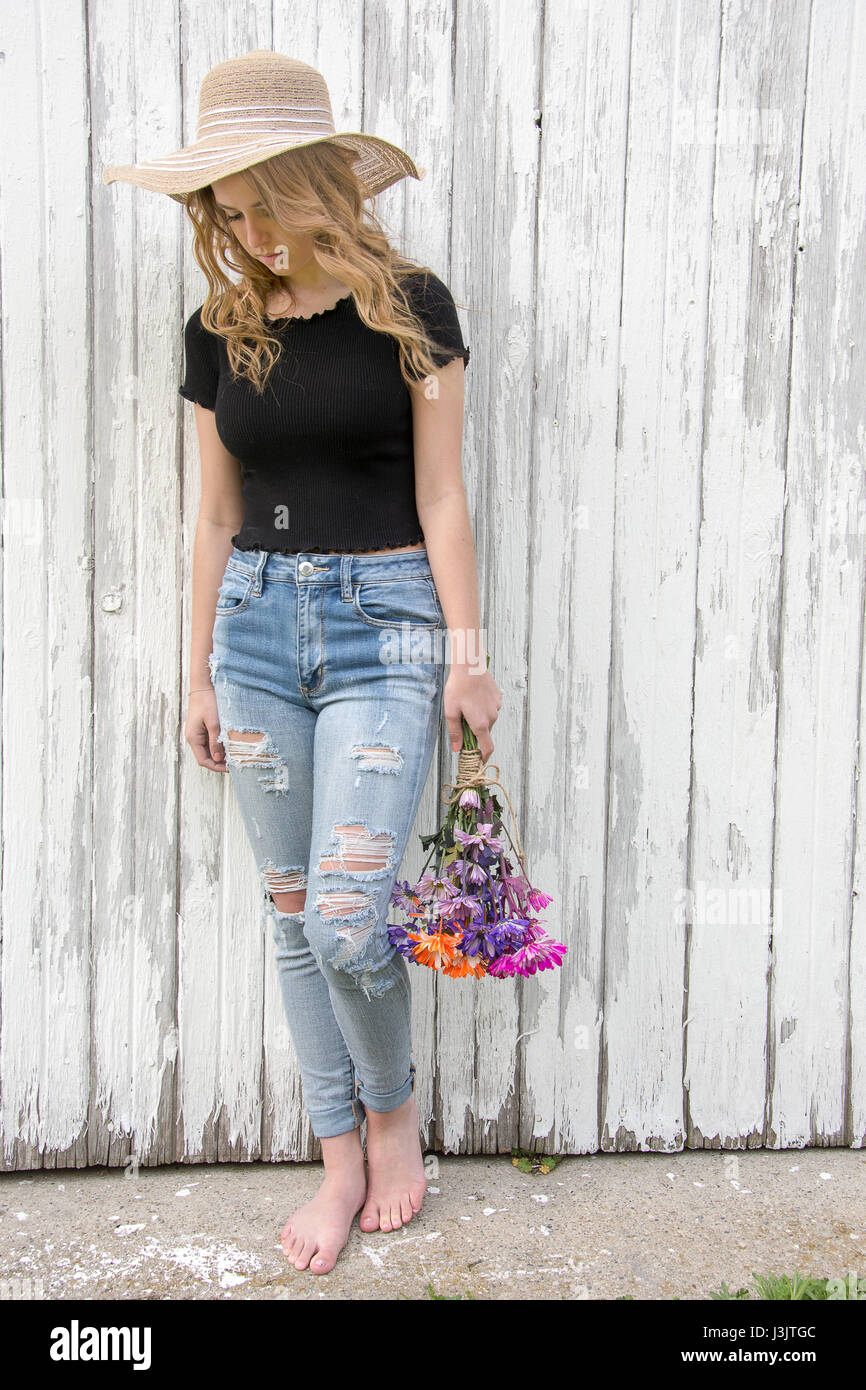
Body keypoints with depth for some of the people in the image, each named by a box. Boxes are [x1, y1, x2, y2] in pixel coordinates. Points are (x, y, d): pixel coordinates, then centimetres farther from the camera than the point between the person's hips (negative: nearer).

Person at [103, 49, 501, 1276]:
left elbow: (441, 498, -3)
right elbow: (217, 517, 10)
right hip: (256, 622, 4)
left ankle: (393, 1108, 21)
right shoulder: (220, 331, 6)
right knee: (293, 919, 8)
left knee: (346, 919, -10)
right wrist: (202, 675, 12)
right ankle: (341, 1161, 24)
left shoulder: (407, 308, -4)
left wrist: (466, 655, -6)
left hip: (382, 622, -4)